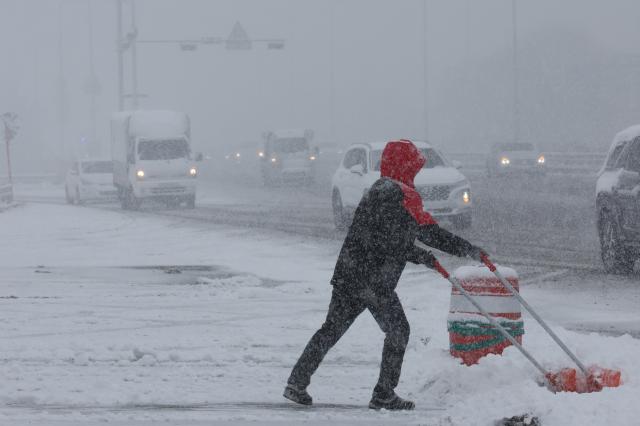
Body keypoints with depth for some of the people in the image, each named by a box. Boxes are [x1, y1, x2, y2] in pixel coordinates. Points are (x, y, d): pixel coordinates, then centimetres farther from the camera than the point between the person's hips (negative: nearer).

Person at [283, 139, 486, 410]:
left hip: (346, 275, 8)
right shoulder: (403, 193, -9)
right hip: (374, 282, -8)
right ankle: (384, 394, 7)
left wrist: (426, 259, 25)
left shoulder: (376, 191, 20)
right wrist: (470, 250, -6)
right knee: (397, 330, 6)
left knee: (332, 329, 13)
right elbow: (429, 232, -12)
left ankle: (297, 383, 10)